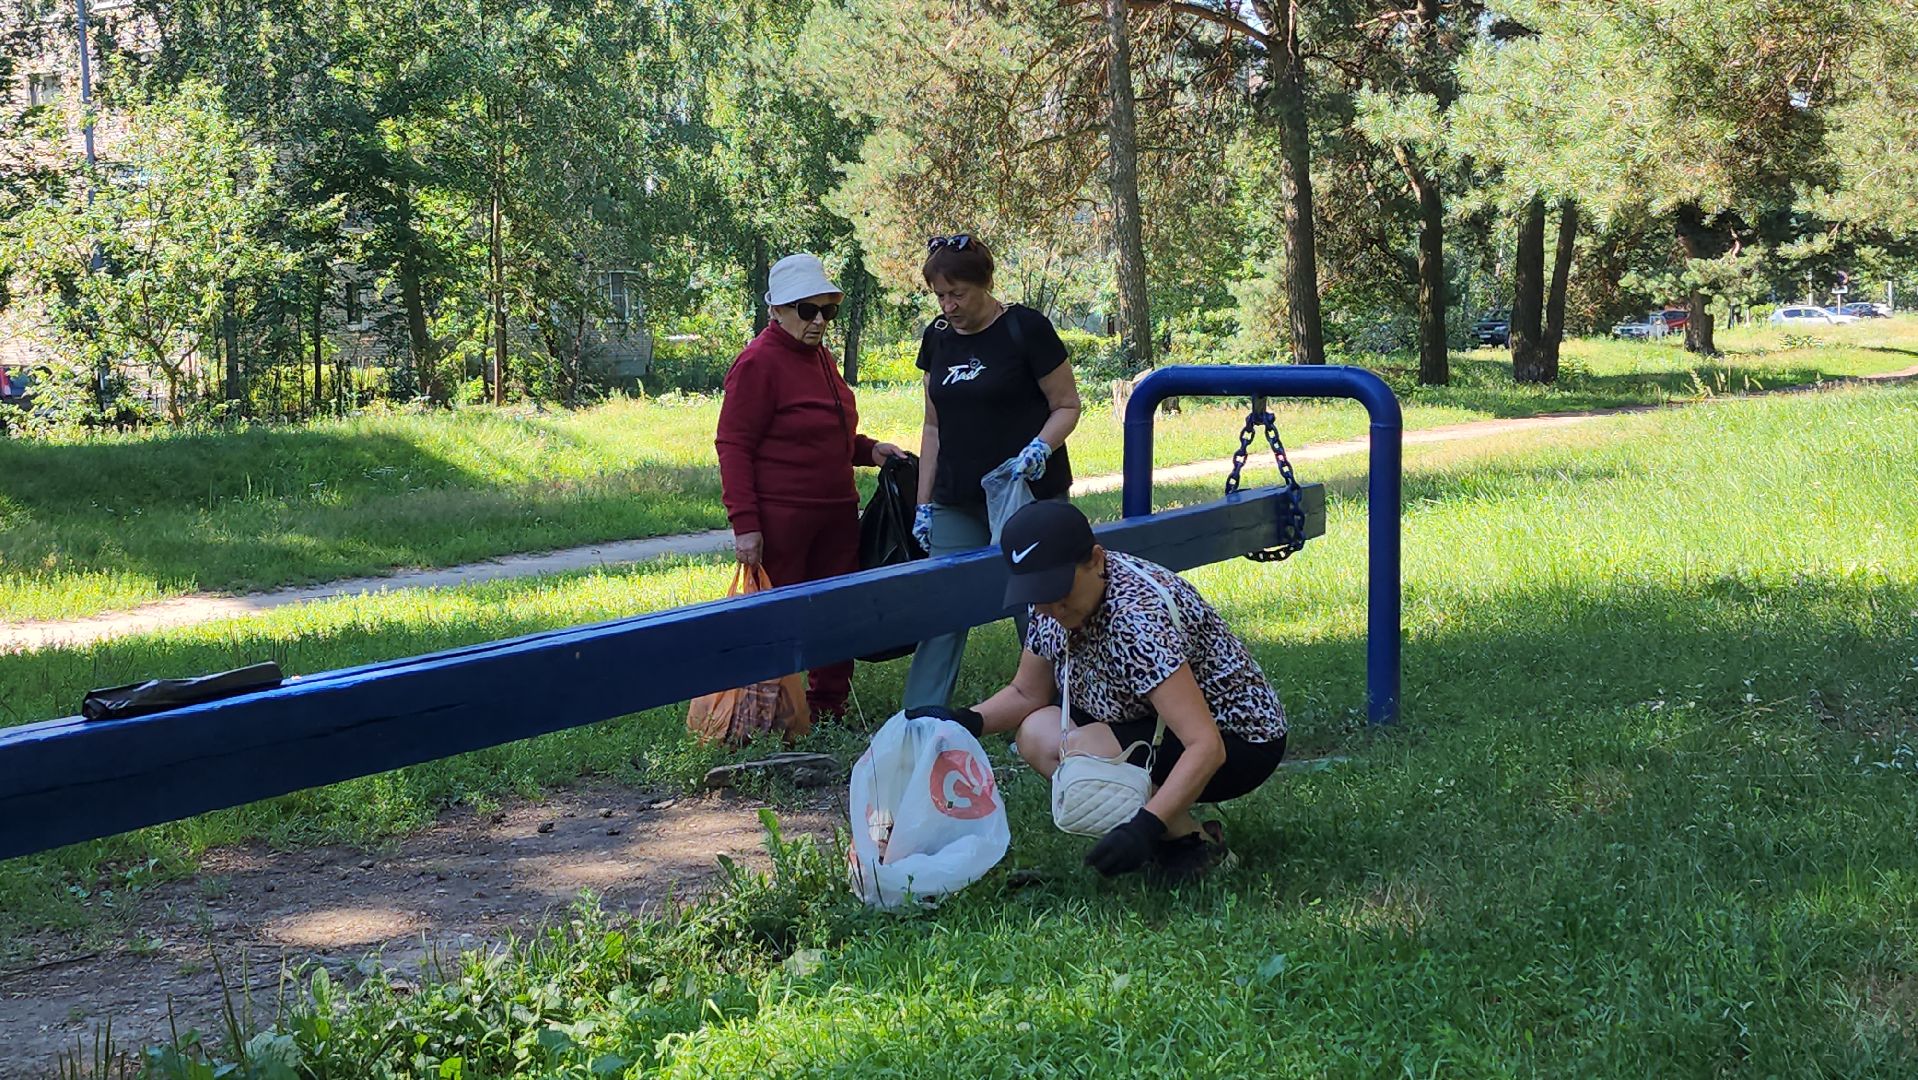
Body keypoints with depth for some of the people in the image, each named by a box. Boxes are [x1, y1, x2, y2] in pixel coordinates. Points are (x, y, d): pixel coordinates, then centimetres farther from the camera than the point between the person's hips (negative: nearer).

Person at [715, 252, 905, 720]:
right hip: (780, 518, -8)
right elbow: (733, 446, -13)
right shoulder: (758, 362, -11)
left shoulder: (821, 358, 15)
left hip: (836, 514, 8)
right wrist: (744, 523, -19)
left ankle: (830, 707, 22)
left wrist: (868, 450, 12)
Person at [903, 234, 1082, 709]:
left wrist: (1040, 448, -21)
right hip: (957, 505, 5)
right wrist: (924, 503, 12)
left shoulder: (1025, 328, -7)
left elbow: (1067, 406, -3)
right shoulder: (938, 338, 9)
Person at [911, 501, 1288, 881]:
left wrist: (1145, 827, -48)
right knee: (1036, 733, -9)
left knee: (1079, 753, -27)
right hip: (1156, 722, 9)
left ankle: (1196, 841, -9)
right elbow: (1026, 693, 6)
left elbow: (1206, 746, -38)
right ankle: (1167, 826, -1)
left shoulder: (1139, 617, -33)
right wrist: (966, 721, -14)